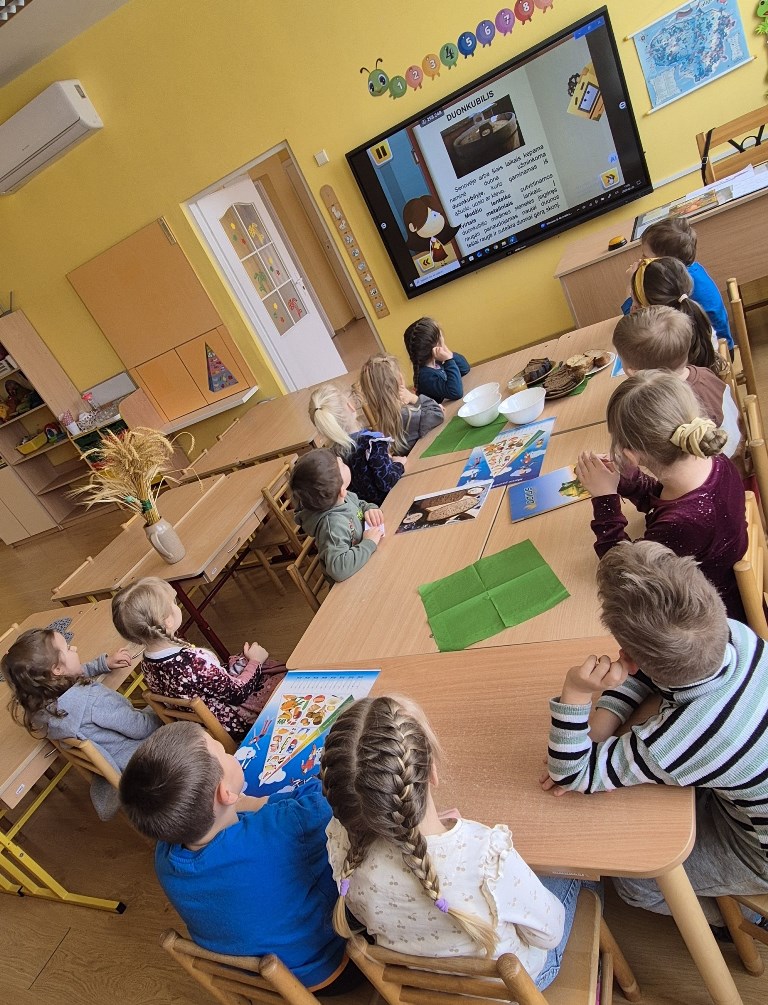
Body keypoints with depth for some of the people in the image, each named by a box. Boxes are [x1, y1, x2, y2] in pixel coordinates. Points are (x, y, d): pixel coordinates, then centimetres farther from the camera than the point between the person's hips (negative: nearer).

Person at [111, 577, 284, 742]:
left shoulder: (147, 662, -12)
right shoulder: (193, 662, -38)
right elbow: (237, 693, -22)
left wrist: (243, 660, 1)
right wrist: (254, 661, -6)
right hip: (234, 723, -7)